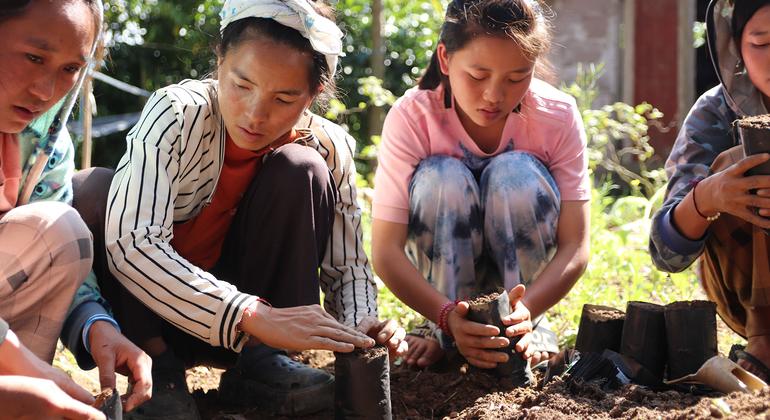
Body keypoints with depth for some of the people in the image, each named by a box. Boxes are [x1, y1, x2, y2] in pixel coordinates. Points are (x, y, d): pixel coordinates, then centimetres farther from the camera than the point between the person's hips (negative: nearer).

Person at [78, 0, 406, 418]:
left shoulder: (330, 149, -13)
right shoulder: (178, 113, -24)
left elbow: (347, 266, -5)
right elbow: (130, 243, -38)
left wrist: (359, 326, -30)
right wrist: (255, 316, -46)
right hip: (149, 312, -2)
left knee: (299, 171, -20)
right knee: (95, 190, -29)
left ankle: (259, 361, -17)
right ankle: (157, 367, -19)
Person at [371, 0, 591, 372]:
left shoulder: (559, 115, -21)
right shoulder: (411, 117, -24)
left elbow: (575, 246, -22)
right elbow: (385, 250, -27)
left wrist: (526, 310, -42)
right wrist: (447, 315, -44)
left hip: (525, 276, 1)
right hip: (443, 272, 0)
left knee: (516, 173, -28)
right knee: (443, 177, -29)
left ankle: (523, 329, -16)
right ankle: (444, 330, -17)